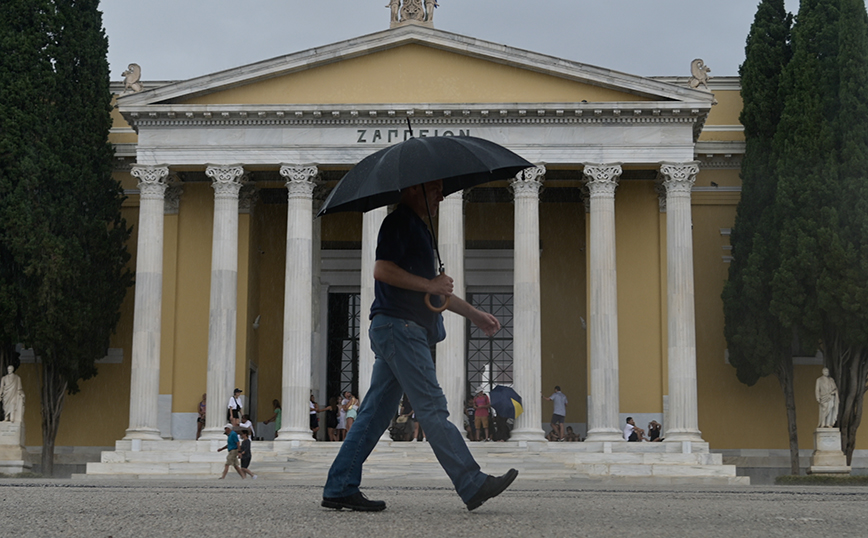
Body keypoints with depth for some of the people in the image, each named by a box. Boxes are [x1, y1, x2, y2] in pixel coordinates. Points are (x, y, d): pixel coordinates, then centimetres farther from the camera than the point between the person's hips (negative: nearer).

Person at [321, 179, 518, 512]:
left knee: (376, 413, 8)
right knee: (433, 409, -10)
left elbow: (433, 291, 30)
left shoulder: (416, 227, 25)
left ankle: (340, 489, 9)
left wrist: (474, 314, 27)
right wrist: (429, 284, -15)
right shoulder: (399, 223, -7)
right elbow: (382, 270, -20)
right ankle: (473, 485, -9)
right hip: (399, 326, -10)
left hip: (398, 330, 10)